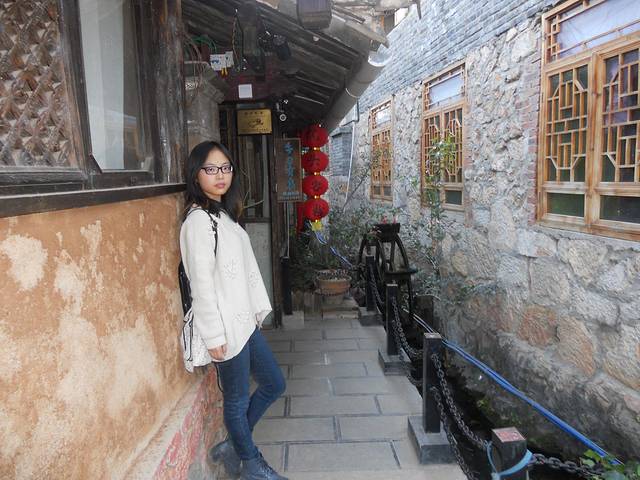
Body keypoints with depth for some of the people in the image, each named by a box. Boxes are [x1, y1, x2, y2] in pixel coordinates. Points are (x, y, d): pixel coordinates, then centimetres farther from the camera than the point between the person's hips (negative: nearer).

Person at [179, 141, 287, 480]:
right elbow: (201, 283, -19)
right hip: (225, 328, -9)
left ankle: (232, 446, 35)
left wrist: (259, 309, 14)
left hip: (245, 321, 9)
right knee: (237, 398, 10)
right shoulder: (198, 220, -16)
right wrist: (214, 336, -18)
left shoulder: (223, 215, 12)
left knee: (274, 384, 18)